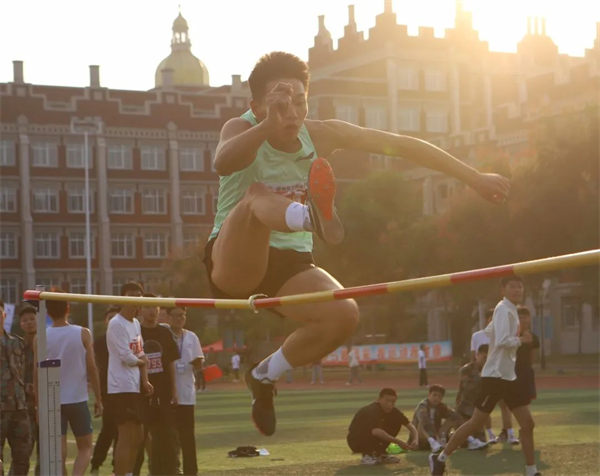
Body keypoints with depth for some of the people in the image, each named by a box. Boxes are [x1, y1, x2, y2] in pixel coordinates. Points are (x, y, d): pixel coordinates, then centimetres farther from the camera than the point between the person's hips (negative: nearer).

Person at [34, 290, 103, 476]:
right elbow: (92, 368, -4)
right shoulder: (82, 334, -4)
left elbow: (37, 373, 0)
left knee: (59, 452, 4)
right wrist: (98, 398, 5)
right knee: (85, 447, 12)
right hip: (78, 400, -1)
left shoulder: (41, 337, -1)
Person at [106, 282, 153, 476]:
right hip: (121, 388, -9)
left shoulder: (136, 323, 16)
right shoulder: (116, 324, -12)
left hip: (134, 387, 9)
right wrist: (142, 362, 2)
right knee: (126, 436, -11)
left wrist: (145, 381, 2)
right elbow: (127, 358, -18)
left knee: (137, 436, 13)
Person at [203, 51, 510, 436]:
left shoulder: (322, 134, -2)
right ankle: (312, 215, -72)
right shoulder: (242, 129, -13)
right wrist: (268, 125, -55)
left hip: (289, 262, 5)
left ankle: (266, 375, 2)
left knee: (344, 314, -23)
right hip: (234, 261, -4)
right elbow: (223, 164, -38)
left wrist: (473, 177, -2)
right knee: (256, 195, -34)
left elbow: (400, 145, 0)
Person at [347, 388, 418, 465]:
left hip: (372, 439, 7)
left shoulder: (393, 411, -10)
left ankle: (379, 453, -2)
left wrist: (415, 440, -30)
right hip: (356, 441, -7)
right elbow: (375, 431, -48)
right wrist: (398, 442, -48)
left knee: (396, 423, -9)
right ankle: (367, 456, -17)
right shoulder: (372, 410, -31)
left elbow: (410, 426, -8)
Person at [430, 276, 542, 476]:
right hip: (495, 375, -9)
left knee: (527, 423, 4)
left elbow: (489, 332, 26)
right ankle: (440, 459, 8)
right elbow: (502, 341, -25)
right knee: (476, 422, -3)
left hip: (509, 376, 9)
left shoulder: (510, 310, 14)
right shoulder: (504, 309, -14)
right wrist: (521, 340, -10)